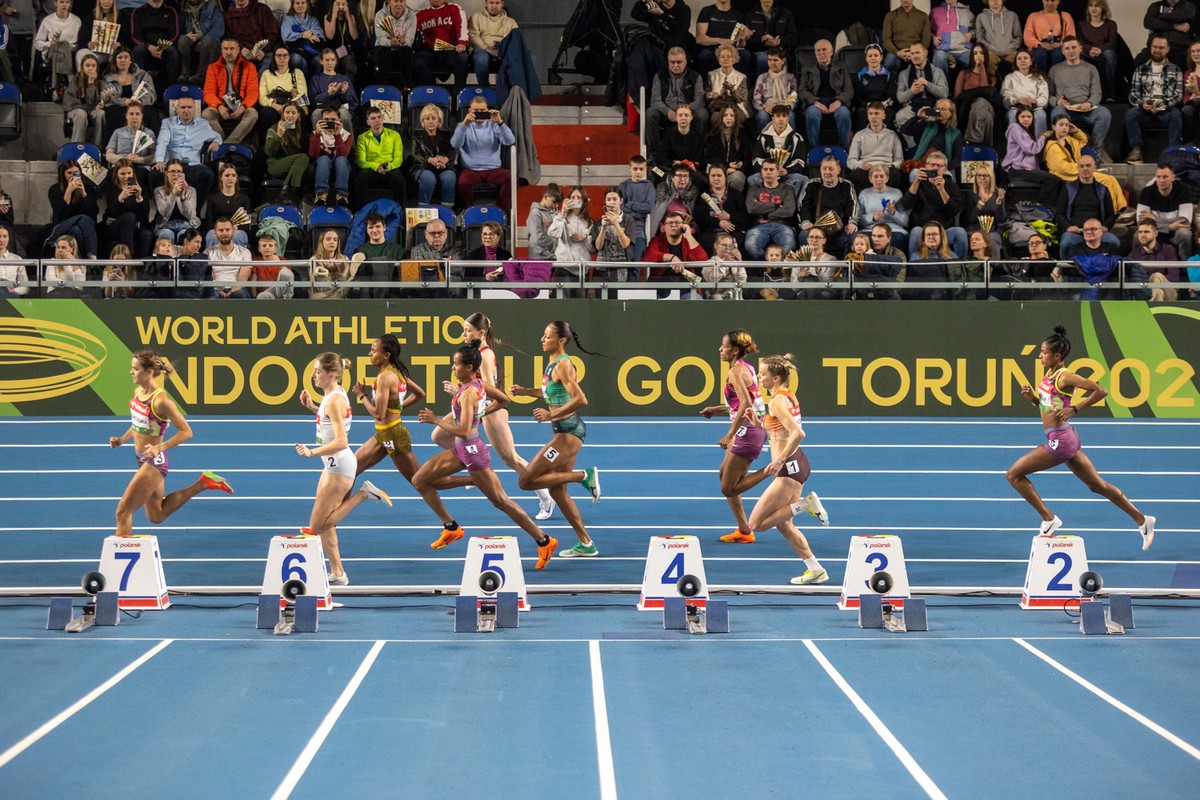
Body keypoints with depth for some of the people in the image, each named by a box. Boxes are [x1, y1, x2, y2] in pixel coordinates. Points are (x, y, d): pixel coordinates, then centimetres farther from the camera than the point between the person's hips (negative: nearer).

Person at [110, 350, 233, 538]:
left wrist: (160, 448, -30)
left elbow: (186, 432, -20)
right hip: (143, 460, 10)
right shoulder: (138, 392, 1)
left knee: (123, 511, -7)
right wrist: (122, 439, 6)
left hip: (154, 462, -10)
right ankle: (203, 484, 26)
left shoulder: (161, 401, -23)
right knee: (156, 516, 23)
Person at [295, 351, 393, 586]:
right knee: (324, 524, 13)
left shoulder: (334, 400, -21)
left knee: (318, 525, -6)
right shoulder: (333, 395, 7)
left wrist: (312, 452, -32)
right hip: (332, 465, 10)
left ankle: (363, 494, -5)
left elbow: (341, 442, -28)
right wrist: (312, 407, 18)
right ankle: (337, 574, 18)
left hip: (339, 467, -10)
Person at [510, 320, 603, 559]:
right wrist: (525, 391, 20)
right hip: (564, 432, 10)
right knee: (557, 491, 13)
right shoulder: (553, 363, 12)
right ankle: (586, 544, 17)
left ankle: (584, 476, -7)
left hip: (569, 433, -10)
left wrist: (551, 415, -23)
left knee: (526, 481, -10)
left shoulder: (562, 365, -17)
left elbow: (580, 399, -26)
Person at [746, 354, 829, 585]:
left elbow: (798, 434, -28)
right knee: (784, 525, 17)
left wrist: (780, 460, -26)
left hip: (789, 468, -10)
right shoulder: (789, 395, 12)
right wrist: (757, 421, 16)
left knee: (756, 524, -5)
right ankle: (815, 570, 20)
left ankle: (804, 504, -9)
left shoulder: (777, 401, -17)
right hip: (796, 464, 10)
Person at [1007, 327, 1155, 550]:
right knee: (1097, 485, 15)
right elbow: (1046, 406, 20)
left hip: (1060, 440, -10)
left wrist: (1074, 409, -23)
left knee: (1014, 474, -4)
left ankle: (1049, 519, -2)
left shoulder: (1065, 377, -16)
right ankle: (1141, 520, 18)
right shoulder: (1049, 375, 10)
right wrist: (1032, 397, 2)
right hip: (1065, 439, 10)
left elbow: (1100, 391, -20)